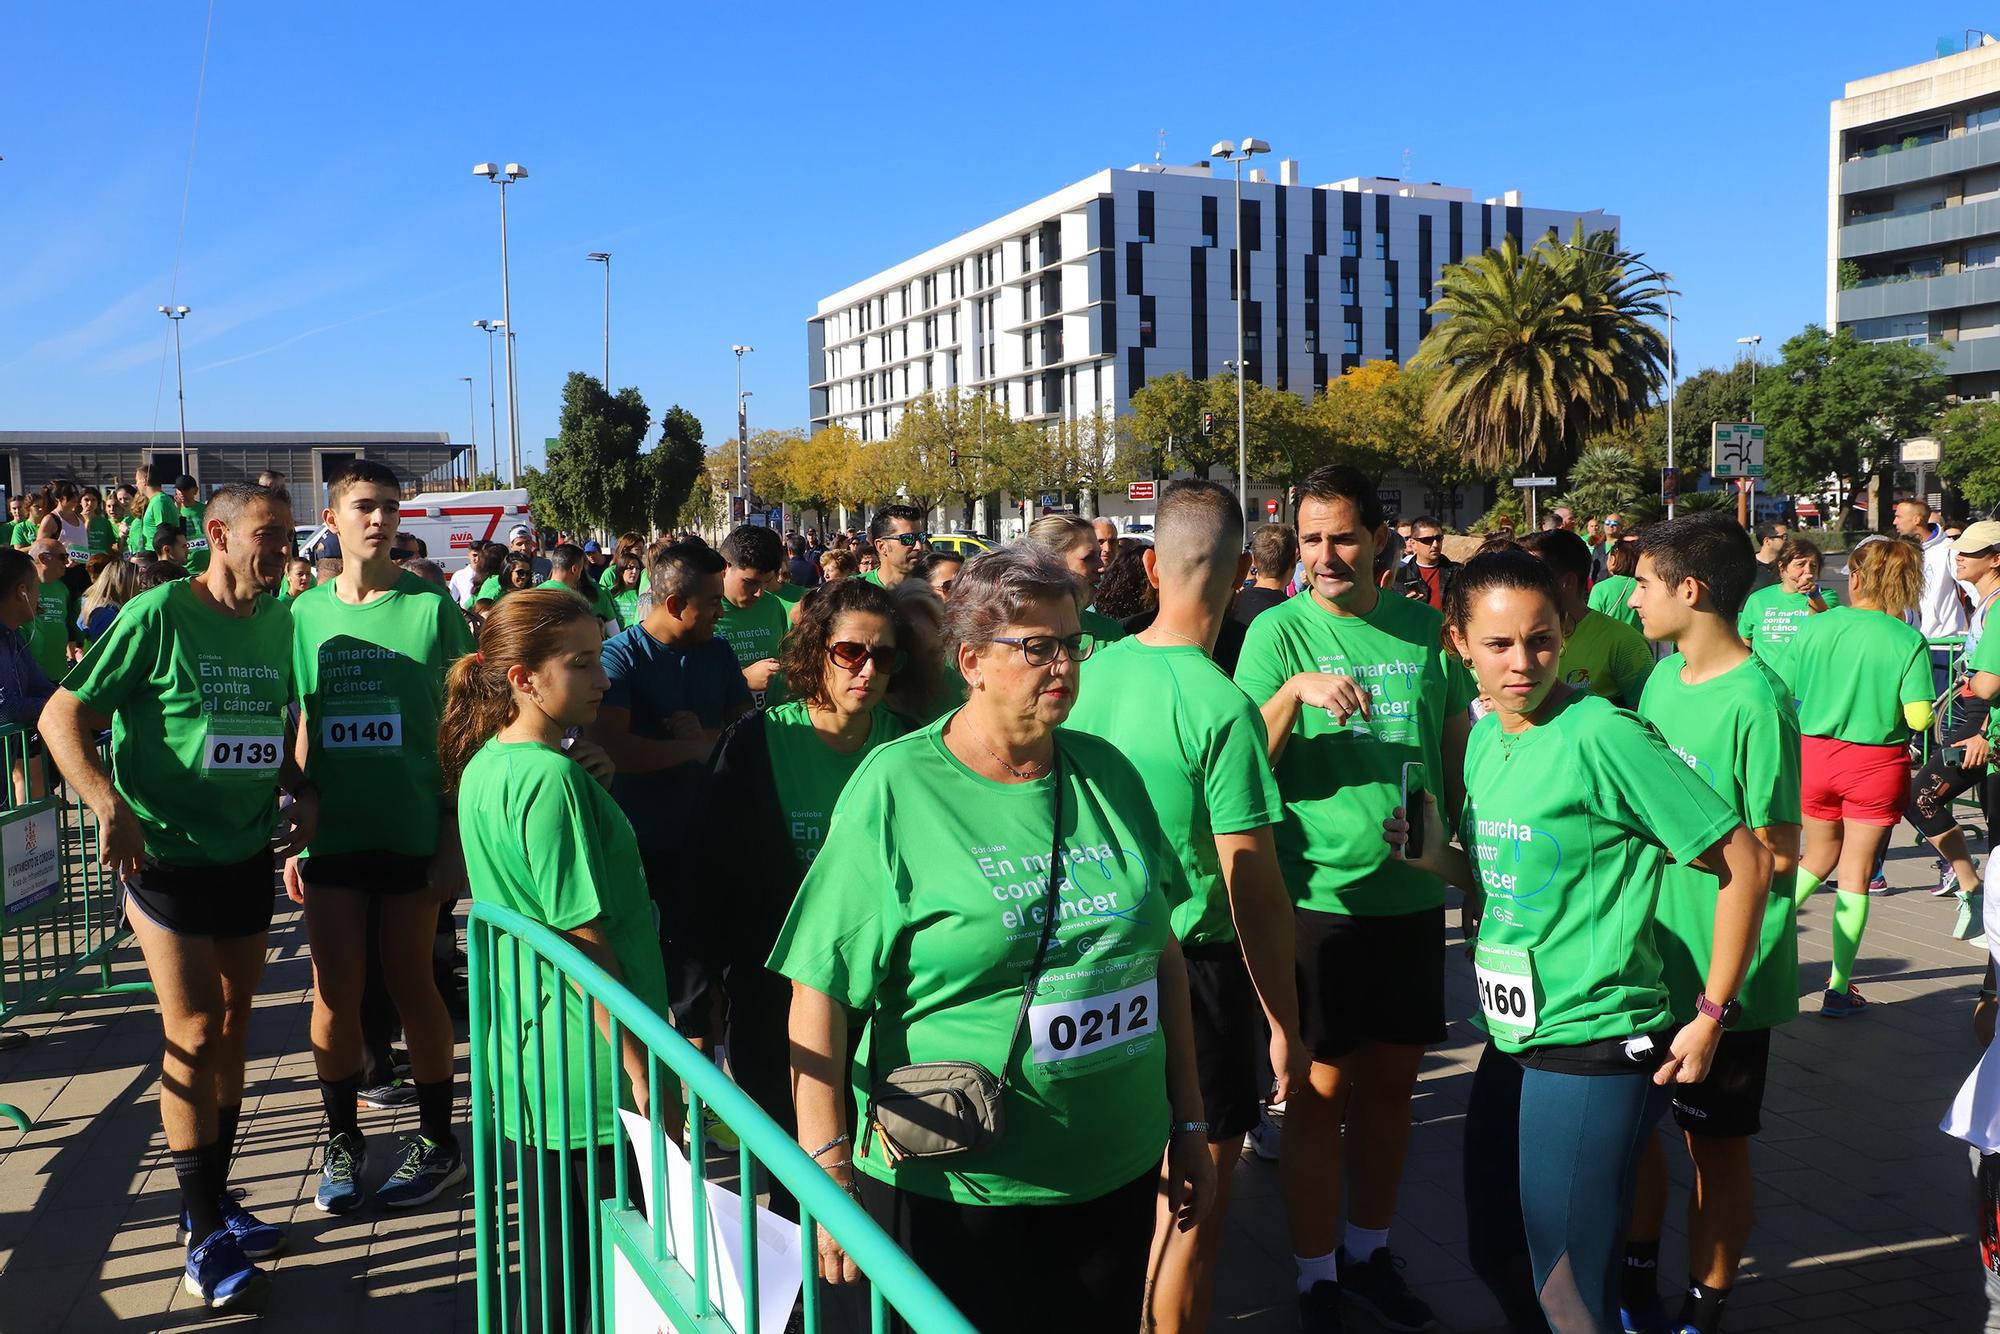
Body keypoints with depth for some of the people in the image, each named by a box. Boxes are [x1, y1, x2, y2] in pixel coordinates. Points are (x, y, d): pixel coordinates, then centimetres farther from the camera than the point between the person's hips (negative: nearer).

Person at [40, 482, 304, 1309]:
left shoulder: (278, 624, 4)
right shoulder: (159, 615, -13)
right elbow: (62, 718, -11)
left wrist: (303, 792, 0)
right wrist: (110, 807, -23)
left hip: (249, 857, 6)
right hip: (168, 858, -6)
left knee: (230, 1030, 14)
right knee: (193, 1038, -3)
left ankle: (212, 1199, 29)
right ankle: (206, 1238, 8)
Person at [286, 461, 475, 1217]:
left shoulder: (431, 607, -4)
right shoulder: (307, 612, 5)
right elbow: (304, 730, 10)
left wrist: (456, 837, -8)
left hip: (413, 833, -3)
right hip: (333, 835, 3)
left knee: (409, 985, 6)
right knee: (334, 991, 7)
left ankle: (438, 1141, 20)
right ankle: (342, 1139, 24)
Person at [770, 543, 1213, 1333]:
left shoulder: (1107, 774, 3)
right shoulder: (896, 791, -12)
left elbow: (1163, 952, 10)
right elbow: (820, 991, -12)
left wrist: (1189, 1125, 12)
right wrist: (831, 1175, -16)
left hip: (1117, 1176, 5)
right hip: (956, 1197, -4)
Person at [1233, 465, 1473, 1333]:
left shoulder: (1425, 628, 3)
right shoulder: (1279, 631, -7)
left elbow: (1460, 747, 14)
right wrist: (1295, 691, -28)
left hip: (1413, 893, 4)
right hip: (1319, 894, -4)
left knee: (1391, 1079, 15)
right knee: (1322, 1089, 5)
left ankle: (1369, 1251, 34)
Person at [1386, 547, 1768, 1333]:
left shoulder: (1600, 736, -18)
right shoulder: (1485, 736, 6)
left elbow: (1744, 862, -14)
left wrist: (1712, 1016, -12)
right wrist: (1435, 855, -3)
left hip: (1595, 1045, -8)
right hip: (1513, 1035, 8)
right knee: (1494, 1255, 20)